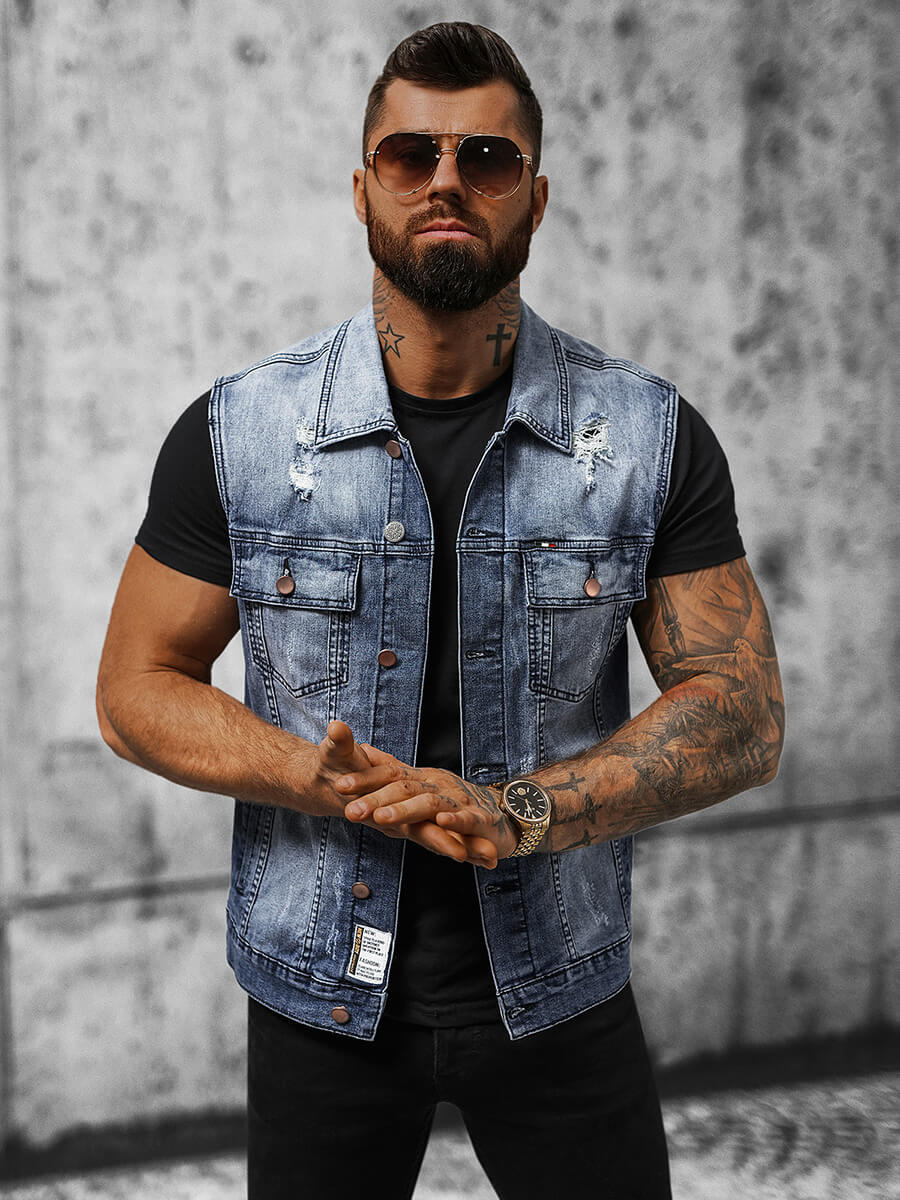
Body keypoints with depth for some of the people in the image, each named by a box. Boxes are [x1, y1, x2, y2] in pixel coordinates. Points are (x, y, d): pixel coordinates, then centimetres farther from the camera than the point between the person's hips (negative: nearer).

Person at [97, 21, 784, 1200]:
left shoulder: (655, 438, -7)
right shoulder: (235, 434, -6)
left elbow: (741, 715, -8)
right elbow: (137, 688, -3)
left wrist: (522, 810, -23)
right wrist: (324, 780, -20)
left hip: (559, 984, 0)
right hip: (321, 989, 0)